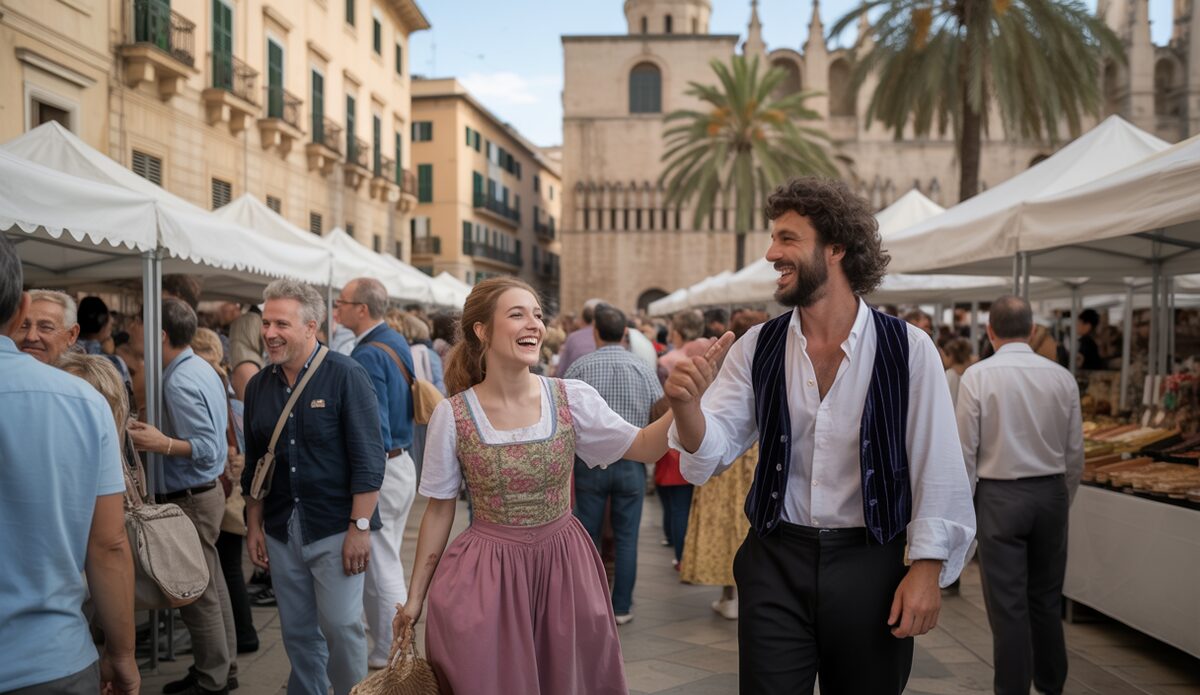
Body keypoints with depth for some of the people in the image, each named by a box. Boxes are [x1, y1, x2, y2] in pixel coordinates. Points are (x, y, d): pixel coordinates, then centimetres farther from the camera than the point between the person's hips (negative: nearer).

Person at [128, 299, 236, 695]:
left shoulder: (179, 383, -21)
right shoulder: (201, 368, 9)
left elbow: (209, 449, -24)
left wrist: (164, 445, -35)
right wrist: (162, 436, 14)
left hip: (190, 498, -10)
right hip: (206, 490, 10)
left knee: (198, 594, 1)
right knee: (212, 587, 16)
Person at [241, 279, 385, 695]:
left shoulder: (345, 376, -10)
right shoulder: (258, 386, 7)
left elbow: (368, 459, -13)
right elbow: (253, 464, 13)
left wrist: (359, 526, -17)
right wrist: (253, 525, 10)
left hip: (335, 527, -5)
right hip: (281, 531, 5)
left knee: (341, 627, 1)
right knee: (297, 632, 14)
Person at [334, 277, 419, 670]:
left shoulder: (368, 355, -19)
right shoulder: (397, 342, 9)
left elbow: (373, 427, -24)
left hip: (380, 470, -9)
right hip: (403, 463, 10)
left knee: (379, 567, 4)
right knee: (388, 561, 20)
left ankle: (388, 656, 18)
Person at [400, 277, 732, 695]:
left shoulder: (572, 398, -7)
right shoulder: (452, 415, -11)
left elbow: (643, 448, -6)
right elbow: (439, 509, -2)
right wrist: (415, 595, 3)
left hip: (564, 567, 2)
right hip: (486, 575, -2)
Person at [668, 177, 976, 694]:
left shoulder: (907, 348, -8)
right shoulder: (757, 348, 0)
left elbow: (937, 470, -5)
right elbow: (711, 451, -5)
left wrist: (927, 568, -8)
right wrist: (685, 404, -25)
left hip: (870, 564, -1)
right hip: (774, 562, 1)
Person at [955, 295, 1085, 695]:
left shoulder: (978, 376, -10)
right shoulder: (1062, 377, 0)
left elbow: (966, 450, -10)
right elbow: (1074, 451, 5)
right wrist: (1064, 502, 18)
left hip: (1000, 496, -4)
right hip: (1051, 493, 4)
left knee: (1008, 604, 2)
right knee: (1046, 599, 18)